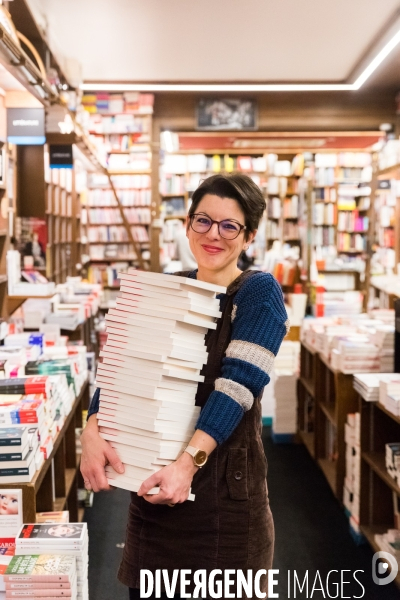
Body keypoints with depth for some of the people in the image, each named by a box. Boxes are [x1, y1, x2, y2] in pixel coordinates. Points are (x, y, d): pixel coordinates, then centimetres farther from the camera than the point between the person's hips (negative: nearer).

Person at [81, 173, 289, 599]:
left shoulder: (259, 292, -9)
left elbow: (238, 383, -20)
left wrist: (190, 460, -31)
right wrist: (92, 431, -16)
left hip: (225, 476, -4)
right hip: (152, 473, 5)